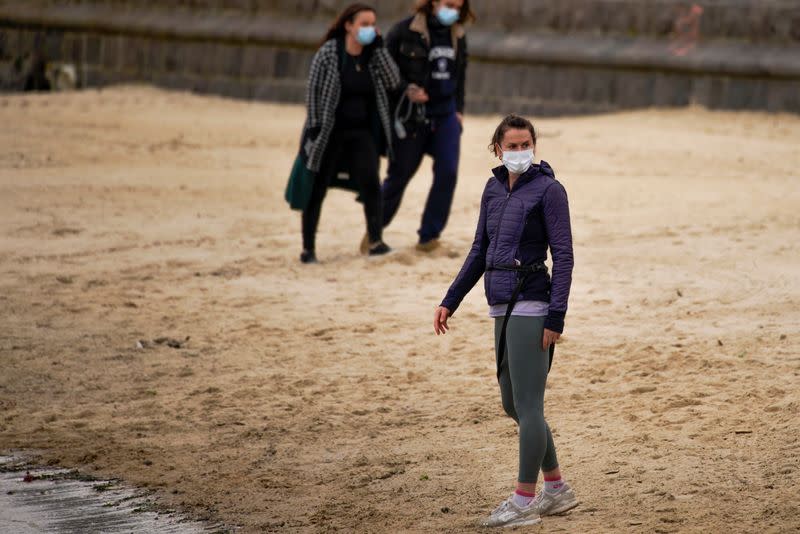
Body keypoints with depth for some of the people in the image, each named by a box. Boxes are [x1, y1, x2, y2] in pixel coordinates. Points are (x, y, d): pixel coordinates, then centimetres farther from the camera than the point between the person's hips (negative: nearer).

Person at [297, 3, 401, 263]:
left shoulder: (372, 55, 3)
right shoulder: (328, 53, -9)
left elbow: (393, 81, -8)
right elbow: (313, 91, -8)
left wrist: (379, 46, -12)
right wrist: (314, 126, -13)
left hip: (362, 133, 3)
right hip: (329, 133, -3)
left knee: (370, 183, -14)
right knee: (317, 190, 3)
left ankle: (376, 241, -10)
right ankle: (308, 249, 12)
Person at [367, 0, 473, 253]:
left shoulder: (458, 36, 6)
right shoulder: (404, 32, -11)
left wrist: (458, 109, 10)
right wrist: (407, 89, -21)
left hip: (445, 114, 4)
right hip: (410, 116, -4)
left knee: (447, 172, -10)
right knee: (399, 175, 4)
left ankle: (428, 236, 1)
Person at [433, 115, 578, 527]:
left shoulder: (548, 190, -8)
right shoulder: (493, 189, 12)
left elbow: (563, 256, -12)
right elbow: (480, 251, 19)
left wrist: (555, 318, -18)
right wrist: (450, 301, 16)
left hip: (530, 307, -8)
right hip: (503, 308, 8)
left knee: (527, 405, -5)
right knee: (513, 405, 13)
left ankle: (524, 502, 1)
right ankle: (557, 491, 24)